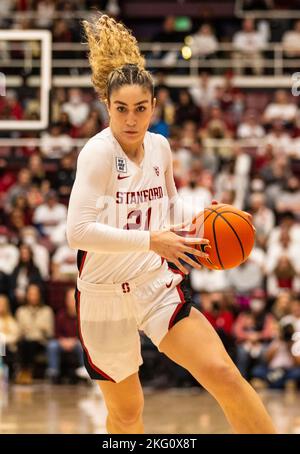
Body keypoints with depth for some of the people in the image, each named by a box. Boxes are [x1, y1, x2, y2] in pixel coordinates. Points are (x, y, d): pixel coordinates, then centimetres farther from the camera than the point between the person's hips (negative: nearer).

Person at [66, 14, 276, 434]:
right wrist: (150, 240, -28)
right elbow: (78, 231, -28)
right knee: (126, 412, 10)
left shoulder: (160, 147, 1)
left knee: (224, 375, -13)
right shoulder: (98, 152, -18)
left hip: (157, 285, 4)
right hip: (105, 294, -4)